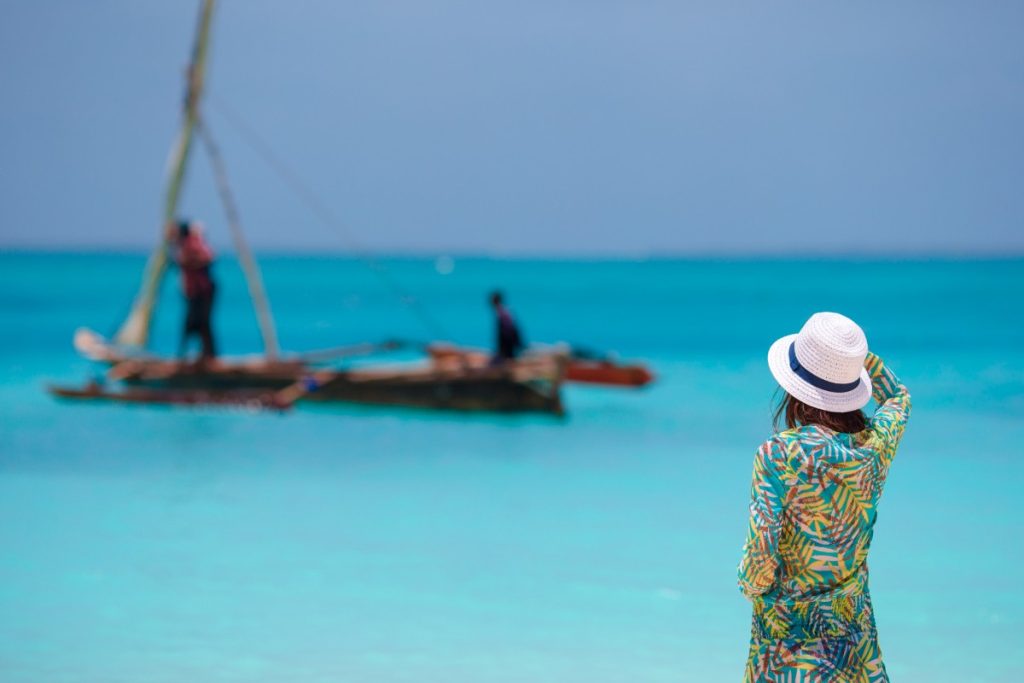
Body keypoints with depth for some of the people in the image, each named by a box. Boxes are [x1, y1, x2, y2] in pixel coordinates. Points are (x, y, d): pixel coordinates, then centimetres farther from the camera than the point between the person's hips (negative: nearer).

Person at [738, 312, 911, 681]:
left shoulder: (779, 455, -22)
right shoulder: (877, 444, -8)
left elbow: (761, 552, -21)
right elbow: (898, 397, 17)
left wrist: (751, 585, -1)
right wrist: (858, 352, 6)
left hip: (788, 622, -4)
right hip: (854, 620, 4)